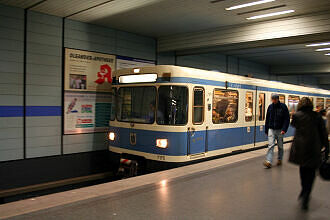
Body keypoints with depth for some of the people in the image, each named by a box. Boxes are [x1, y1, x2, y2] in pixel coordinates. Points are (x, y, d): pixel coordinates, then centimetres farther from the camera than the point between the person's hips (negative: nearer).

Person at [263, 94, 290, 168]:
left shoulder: (283, 106, -6)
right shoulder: (270, 107, 4)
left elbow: (287, 119, -8)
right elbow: (267, 119, 10)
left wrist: (284, 129, -18)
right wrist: (266, 130, 9)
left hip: (280, 130, -1)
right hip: (271, 129, 2)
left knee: (280, 146, 11)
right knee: (271, 145, -7)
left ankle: (280, 159, 29)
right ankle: (268, 162, -13)